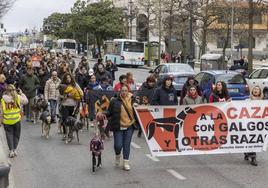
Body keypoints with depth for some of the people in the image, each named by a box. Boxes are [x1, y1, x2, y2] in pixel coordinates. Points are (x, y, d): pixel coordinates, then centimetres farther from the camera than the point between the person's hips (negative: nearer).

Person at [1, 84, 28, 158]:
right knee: (16, 135, 14)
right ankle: (14, 149, 16)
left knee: (9, 135, 10)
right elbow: (26, 101, 7)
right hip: (16, 120, 0)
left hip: (7, 121, 0)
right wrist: (21, 93, 14)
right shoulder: (18, 97, -8)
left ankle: (11, 150, 6)